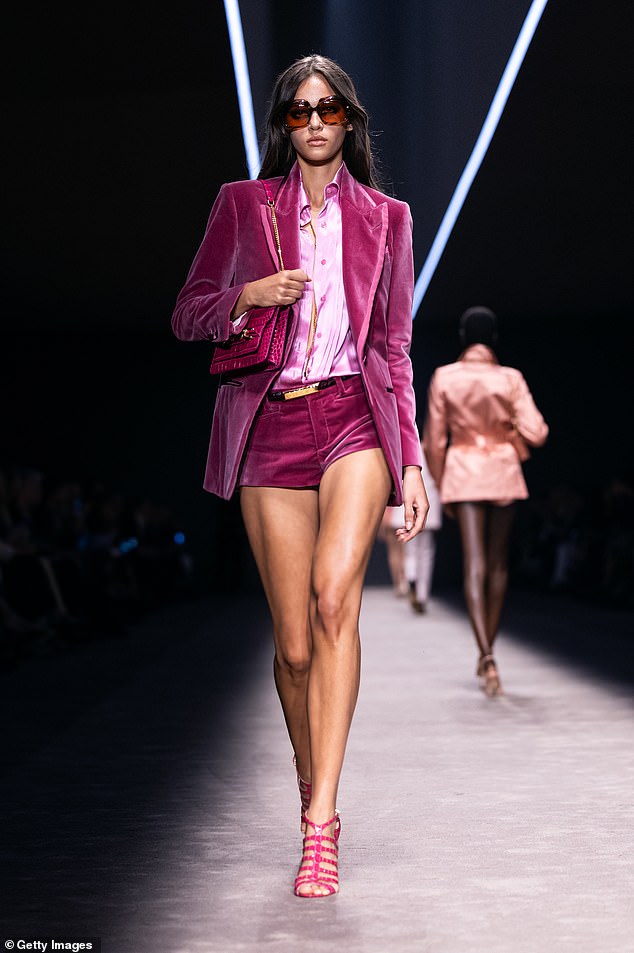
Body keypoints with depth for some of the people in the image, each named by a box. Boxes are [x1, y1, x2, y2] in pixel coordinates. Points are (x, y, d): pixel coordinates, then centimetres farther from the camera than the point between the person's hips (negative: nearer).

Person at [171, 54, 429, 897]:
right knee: (294, 644, -1)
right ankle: (312, 792, 21)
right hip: (271, 426, 1)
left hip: (355, 416, -1)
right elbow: (186, 316, 13)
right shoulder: (241, 204, 13)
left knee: (334, 593, -24)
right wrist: (248, 295, -8)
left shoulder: (384, 217, 14)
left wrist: (413, 460, 7)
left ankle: (321, 826, -24)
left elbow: (395, 346, 14)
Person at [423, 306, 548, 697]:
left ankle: (487, 656, -22)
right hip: (503, 471, 1)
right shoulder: (511, 378, -4)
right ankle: (487, 653, 23)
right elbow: (536, 432, -11)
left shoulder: (444, 377, -3)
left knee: (474, 563, -6)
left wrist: (442, 486, 11)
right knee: (499, 563, 14)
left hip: (462, 471, 0)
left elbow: (435, 439, 0)